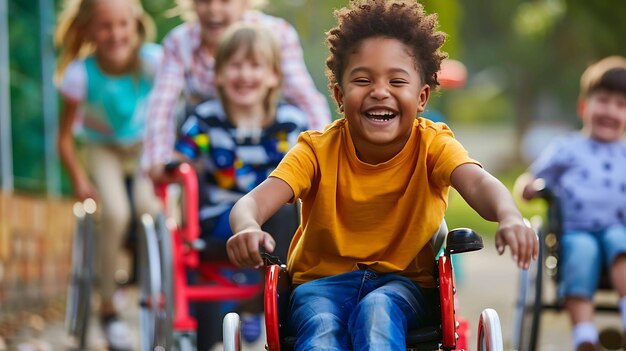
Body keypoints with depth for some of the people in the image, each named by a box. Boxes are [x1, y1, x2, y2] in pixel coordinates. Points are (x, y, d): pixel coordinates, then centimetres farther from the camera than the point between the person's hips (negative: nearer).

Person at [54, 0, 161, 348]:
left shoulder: (152, 60, -27)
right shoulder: (80, 74, -27)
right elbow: (65, 137, -15)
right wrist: (80, 179, -22)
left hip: (145, 145, 2)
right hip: (102, 148, -1)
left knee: (149, 206, -22)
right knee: (116, 212, -24)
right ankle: (109, 308, -7)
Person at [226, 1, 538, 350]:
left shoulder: (432, 144, -8)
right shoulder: (318, 150, -7)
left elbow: (477, 182, -30)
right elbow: (253, 201, -22)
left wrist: (509, 216, -55)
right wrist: (247, 228, -49)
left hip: (405, 283, 0)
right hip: (324, 282, 0)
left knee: (377, 311, -34)